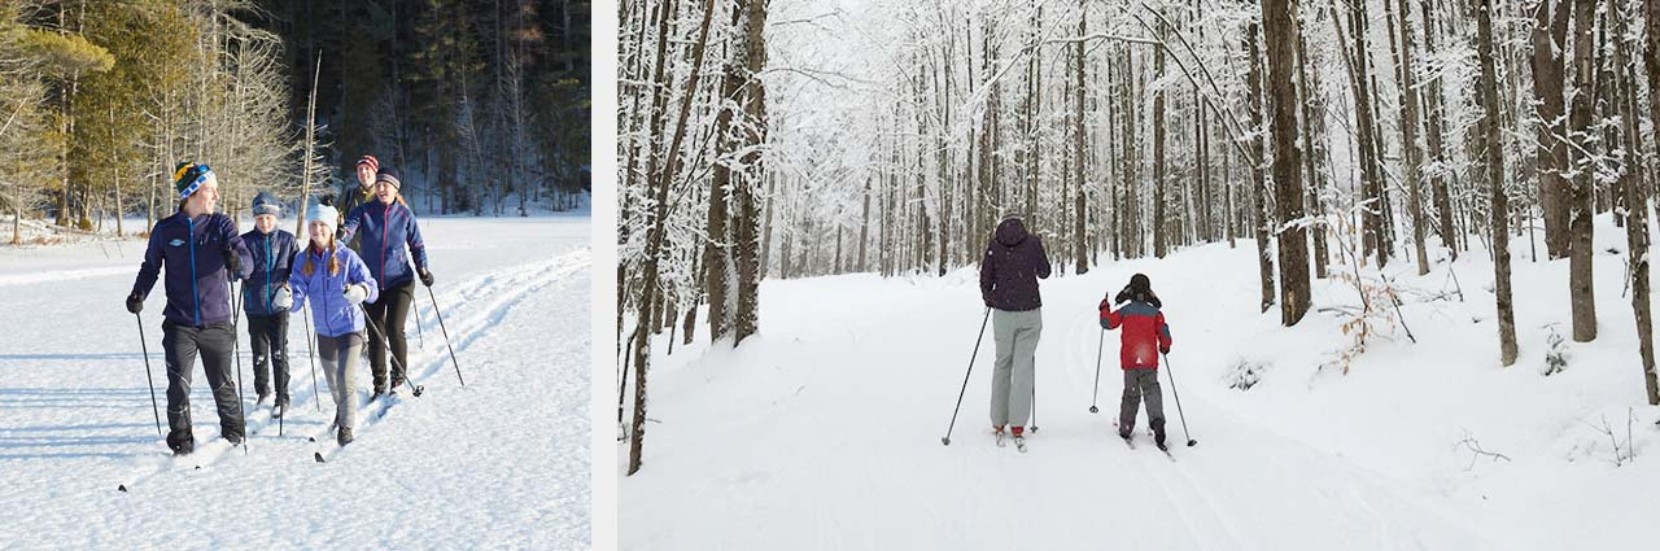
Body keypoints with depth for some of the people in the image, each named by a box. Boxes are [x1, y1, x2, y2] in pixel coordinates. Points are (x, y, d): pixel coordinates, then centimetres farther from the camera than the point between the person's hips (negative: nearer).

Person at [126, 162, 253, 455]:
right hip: (179, 325, 0)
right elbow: (151, 266, 13)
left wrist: (237, 262, -36)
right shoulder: (166, 230, 0)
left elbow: (246, 260, -12)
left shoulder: (221, 225, -2)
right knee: (179, 385, -7)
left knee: (222, 384, 9)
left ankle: (233, 431, 32)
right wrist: (138, 294, -4)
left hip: (216, 323, 0)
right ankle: (181, 440, 9)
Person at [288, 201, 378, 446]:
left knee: (345, 378, -15)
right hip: (324, 331, 4)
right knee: (332, 380, 21)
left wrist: (361, 291, -41)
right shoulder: (303, 260, -4)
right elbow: (298, 292, -9)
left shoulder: (347, 257, -14)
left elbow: (371, 286, -18)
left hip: (350, 327, -4)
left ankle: (346, 424, 3)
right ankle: (342, 409, 50)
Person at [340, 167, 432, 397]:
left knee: (395, 330, -13)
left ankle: (400, 376, 10)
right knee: (375, 334, 6)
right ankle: (379, 383, 20)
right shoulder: (364, 212, -1)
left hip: (399, 281, -2)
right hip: (372, 282, 2)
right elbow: (348, 228, -18)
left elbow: (417, 245, 10)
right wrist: (337, 237, -40)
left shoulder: (405, 214, 0)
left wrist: (422, 268, -4)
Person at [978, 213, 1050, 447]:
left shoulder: (994, 245, -1)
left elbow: (985, 280, 3)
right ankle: (1018, 426, -3)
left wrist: (989, 299, 23)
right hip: (1030, 313, -1)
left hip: (1003, 313, 1)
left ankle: (998, 422, 13)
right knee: (1023, 366, 2)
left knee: (1002, 363, 13)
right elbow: (1044, 272, 10)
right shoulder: (1033, 242, -2)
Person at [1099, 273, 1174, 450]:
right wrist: (1165, 346, 19)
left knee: (1131, 393, 10)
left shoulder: (1124, 311, 0)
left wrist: (1105, 309, 21)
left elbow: (1108, 323, 2)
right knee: (1151, 389, 0)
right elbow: (1163, 331, 0)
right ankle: (1157, 419, -26)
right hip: (1149, 360, 0)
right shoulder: (1155, 312, 3)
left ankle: (1125, 428, 10)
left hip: (1129, 359, 0)